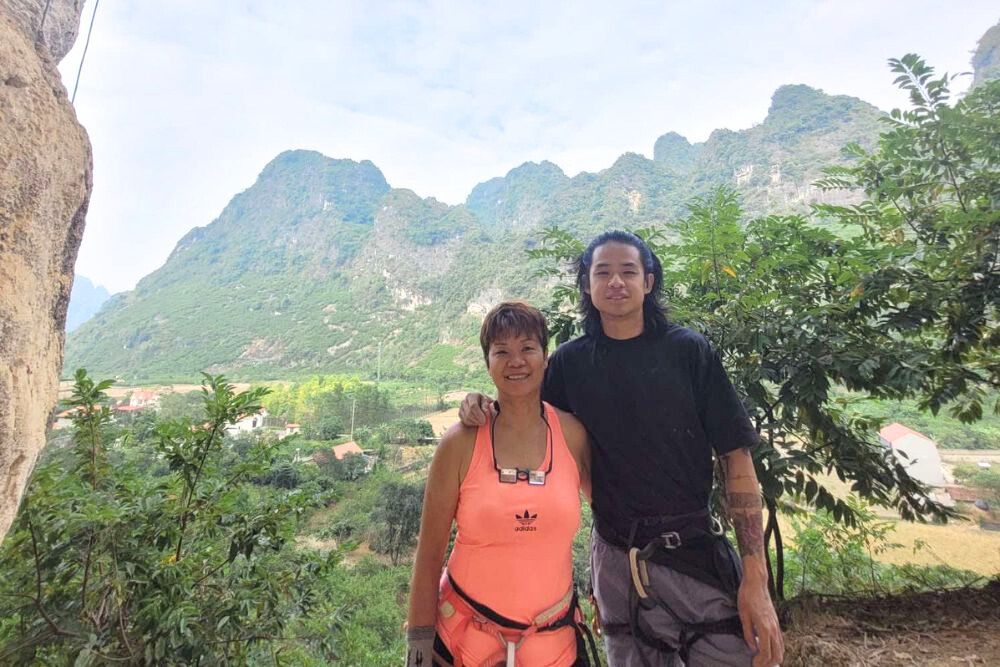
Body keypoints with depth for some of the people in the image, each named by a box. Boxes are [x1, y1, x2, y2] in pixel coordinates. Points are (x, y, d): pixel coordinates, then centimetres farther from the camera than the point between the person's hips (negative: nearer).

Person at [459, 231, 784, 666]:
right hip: (617, 561, 1)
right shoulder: (570, 362, -1)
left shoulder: (689, 351, -5)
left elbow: (737, 462, -4)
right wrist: (481, 409, -13)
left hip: (697, 554, -1)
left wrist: (755, 578, -9)